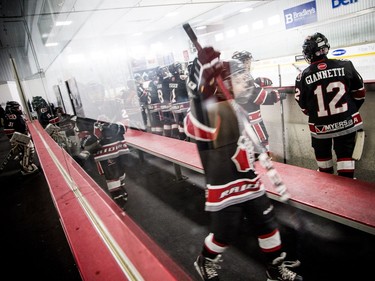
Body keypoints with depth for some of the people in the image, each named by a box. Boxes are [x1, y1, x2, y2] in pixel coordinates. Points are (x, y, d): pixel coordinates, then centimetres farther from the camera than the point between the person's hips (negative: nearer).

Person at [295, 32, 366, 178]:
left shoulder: (303, 77, -12)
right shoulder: (346, 66, -7)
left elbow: (303, 107, -3)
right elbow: (360, 93, 3)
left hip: (320, 127, 0)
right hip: (347, 122, 1)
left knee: (323, 155, 19)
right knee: (345, 155, 11)